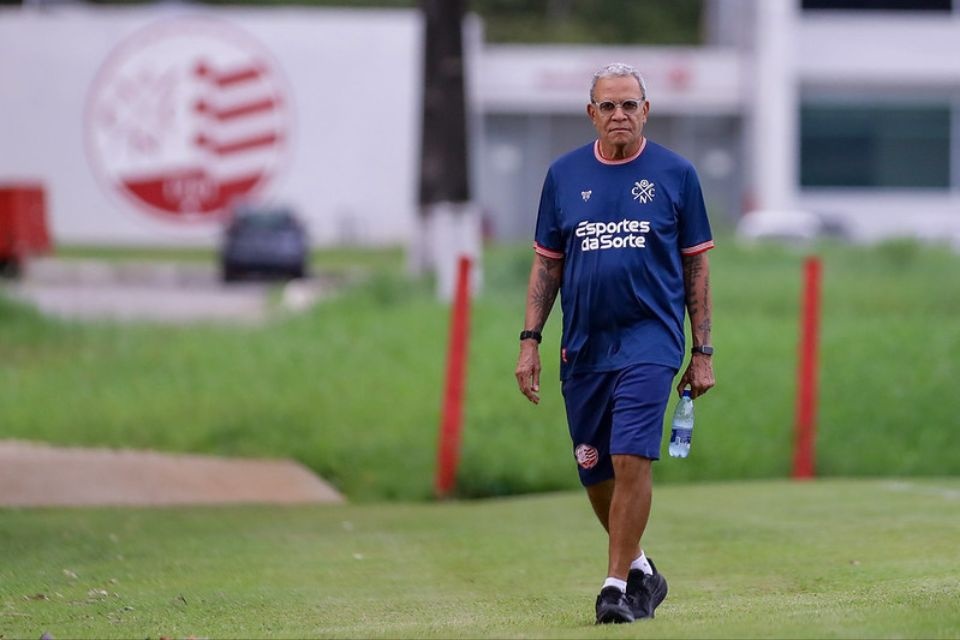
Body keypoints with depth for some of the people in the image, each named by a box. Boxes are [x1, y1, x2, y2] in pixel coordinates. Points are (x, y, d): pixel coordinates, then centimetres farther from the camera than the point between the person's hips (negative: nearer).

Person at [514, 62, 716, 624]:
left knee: (631, 459, -16)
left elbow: (696, 265, 5)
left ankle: (617, 586, -9)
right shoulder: (565, 175, 8)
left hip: (649, 339, -3)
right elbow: (547, 263, 13)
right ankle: (641, 571, 29)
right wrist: (530, 340, 5)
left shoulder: (675, 173, 2)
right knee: (595, 474, 8)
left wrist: (703, 351, 2)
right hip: (582, 346, 3)